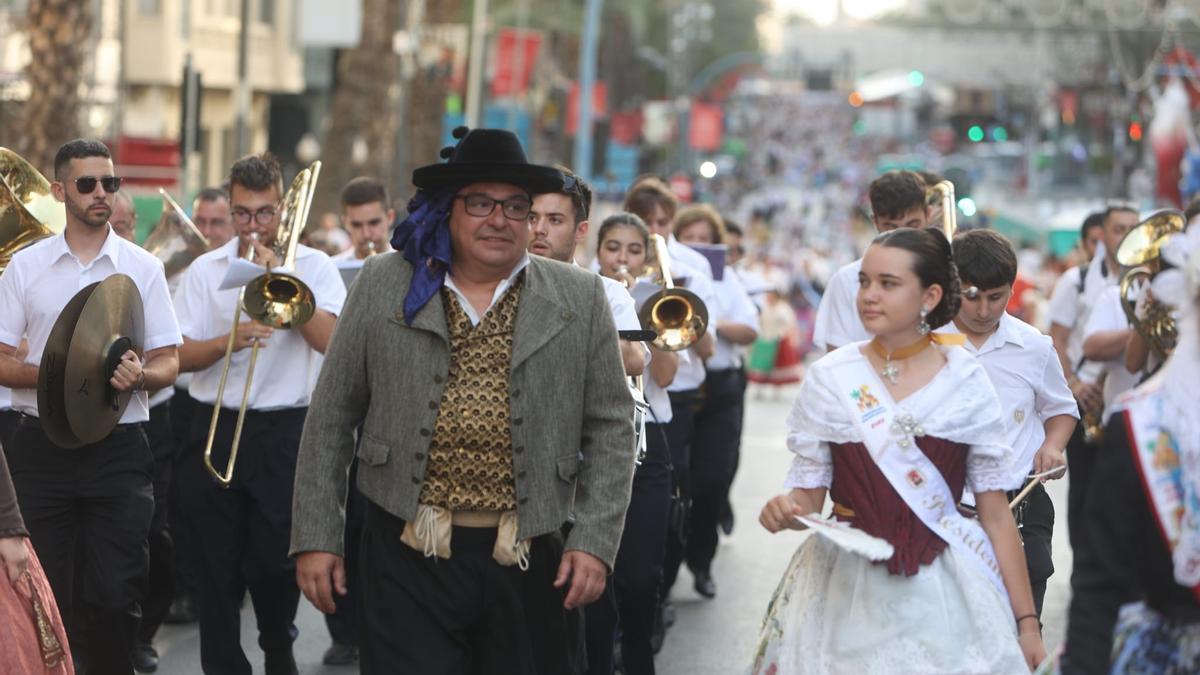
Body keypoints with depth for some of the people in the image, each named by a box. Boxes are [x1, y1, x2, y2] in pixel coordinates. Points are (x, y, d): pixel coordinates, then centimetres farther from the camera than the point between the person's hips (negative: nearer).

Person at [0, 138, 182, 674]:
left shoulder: (142, 267, 6)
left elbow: (169, 364, 6)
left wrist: (139, 374, -16)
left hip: (118, 448, -1)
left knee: (114, 596, -8)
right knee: (48, 595, 3)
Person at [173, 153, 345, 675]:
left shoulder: (313, 267, 3)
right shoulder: (205, 270, 7)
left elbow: (331, 340, -12)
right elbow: (179, 356, 1)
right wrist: (228, 341, -18)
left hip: (286, 430, -1)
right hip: (215, 428, 2)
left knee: (277, 558, 1)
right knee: (218, 560, 2)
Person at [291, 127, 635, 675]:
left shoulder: (580, 299, 6)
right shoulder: (384, 285, 5)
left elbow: (609, 428, 6)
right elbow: (332, 416, 7)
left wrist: (595, 542, -3)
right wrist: (316, 537, 3)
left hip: (529, 566, 1)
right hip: (408, 562, -1)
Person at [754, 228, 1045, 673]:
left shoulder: (965, 381, -1)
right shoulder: (830, 379, 0)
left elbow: (995, 514, 1)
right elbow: (808, 497, 3)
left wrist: (1026, 621, -1)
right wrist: (784, 511, -20)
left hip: (947, 596, 0)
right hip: (847, 591, 0)